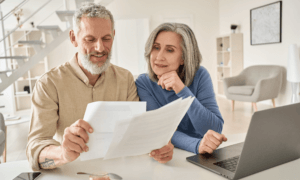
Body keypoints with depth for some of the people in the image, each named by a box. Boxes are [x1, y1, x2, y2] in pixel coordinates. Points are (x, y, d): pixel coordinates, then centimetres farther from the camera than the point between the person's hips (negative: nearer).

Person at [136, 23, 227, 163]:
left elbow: (216, 130, -14)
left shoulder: (200, 76, -7)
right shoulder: (144, 83, -8)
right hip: (168, 158, 0)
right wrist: (197, 145, -33)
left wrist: (183, 91, -23)